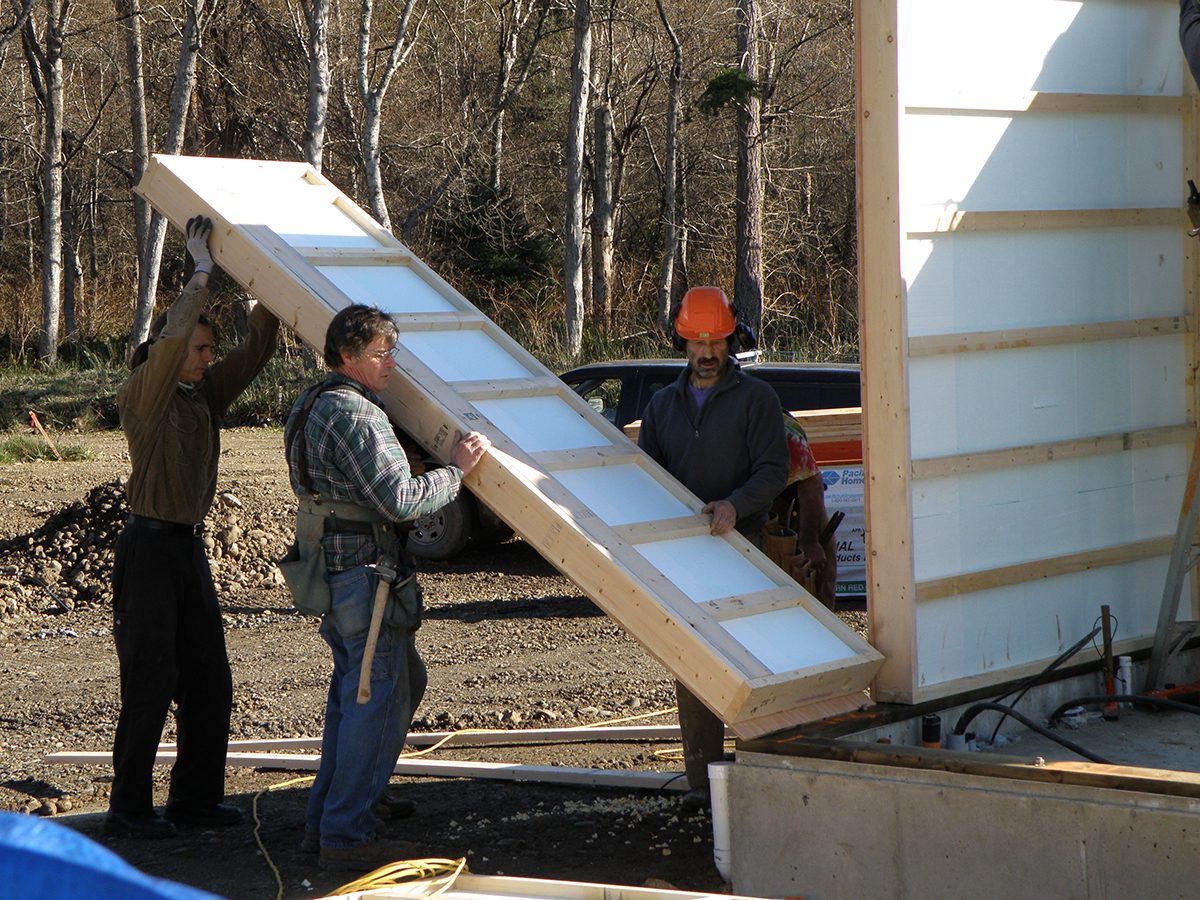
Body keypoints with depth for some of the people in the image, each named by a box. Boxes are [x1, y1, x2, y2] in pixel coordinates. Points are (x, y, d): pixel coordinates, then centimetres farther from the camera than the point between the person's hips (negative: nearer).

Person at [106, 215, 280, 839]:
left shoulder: (206, 394, 10)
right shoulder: (142, 395, -11)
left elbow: (256, 349, 10)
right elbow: (171, 339, -27)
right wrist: (201, 274, -20)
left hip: (190, 546, 8)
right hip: (149, 546, -8)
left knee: (209, 681, 8)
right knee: (150, 679, -7)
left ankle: (195, 797, 17)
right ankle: (127, 810, -1)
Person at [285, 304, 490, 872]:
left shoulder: (310, 405, 13)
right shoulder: (355, 415, -19)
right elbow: (400, 500, -23)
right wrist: (455, 469, -10)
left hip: (329, 567, 10)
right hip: (366, 568, -10)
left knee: (351, 694, 19)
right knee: (379, 701, -3)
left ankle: (323, 822, 23)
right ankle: (347, 835, -1)